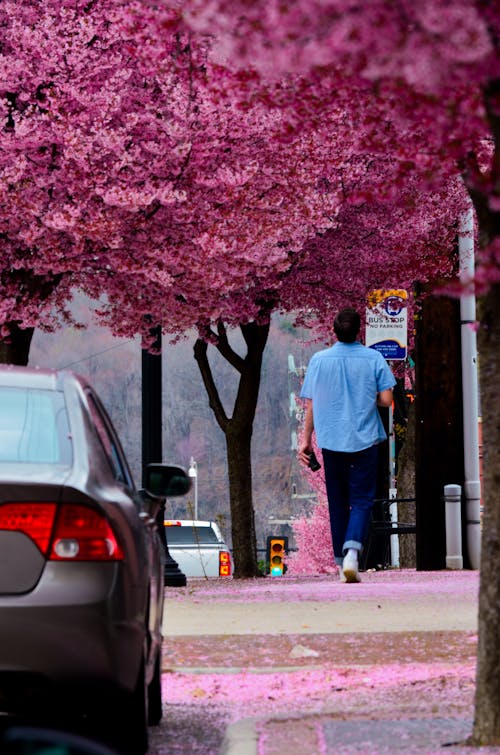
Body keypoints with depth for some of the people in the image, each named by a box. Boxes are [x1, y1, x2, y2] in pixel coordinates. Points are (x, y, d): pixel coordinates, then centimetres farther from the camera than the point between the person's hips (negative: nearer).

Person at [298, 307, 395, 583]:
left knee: (338, 502, 12)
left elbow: (311, 405, 0)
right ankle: (352, 551, -23)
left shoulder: (319, 360, -1)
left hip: (331, 441, 1)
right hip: (365, 440, -1)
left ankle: (341, 561, 13)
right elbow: (386, 399, -5)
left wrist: (306, 440, 8)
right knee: (362, 500, 1)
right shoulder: (374, 358, -4)